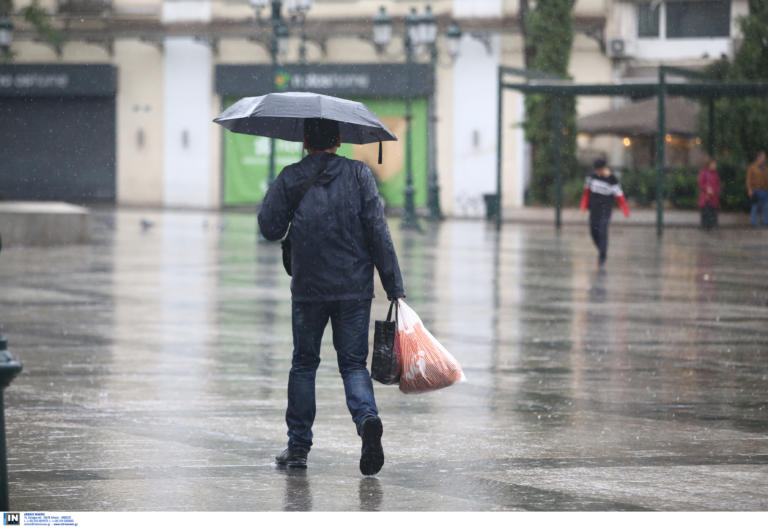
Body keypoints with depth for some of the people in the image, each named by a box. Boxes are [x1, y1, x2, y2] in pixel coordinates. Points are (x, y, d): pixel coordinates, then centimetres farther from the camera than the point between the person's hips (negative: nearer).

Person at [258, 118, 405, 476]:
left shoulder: (290, 178, 0)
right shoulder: (359, 174, 1)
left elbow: (270, 228, 0)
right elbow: (378, 232, -4)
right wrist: (394, 287, -4)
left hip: (308, 288, 0)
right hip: (355, 288, 0)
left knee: (304, 364, 13)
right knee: (353, 363, 6)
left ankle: (298, 446, 15)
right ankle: (367, 418, -23)